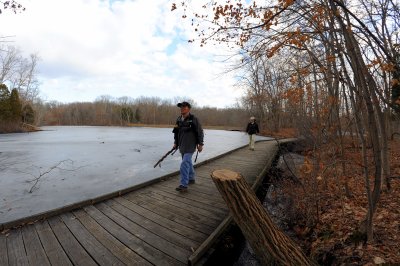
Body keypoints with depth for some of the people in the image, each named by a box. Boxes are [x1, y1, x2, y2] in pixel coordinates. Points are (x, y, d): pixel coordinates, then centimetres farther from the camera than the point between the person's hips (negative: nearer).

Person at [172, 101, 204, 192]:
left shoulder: (193, 119, -12)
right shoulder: (178, 119, 6)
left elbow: (200, 132, -8)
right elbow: (176, 132, 15)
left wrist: (200, 144, -8)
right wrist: (175, 143, 10)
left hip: (190, 146, -7)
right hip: (182, 145, 7)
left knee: (185, 164, -13)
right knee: (188, 162, 18)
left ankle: (183, 185, -7)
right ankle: (191, 179, 36)